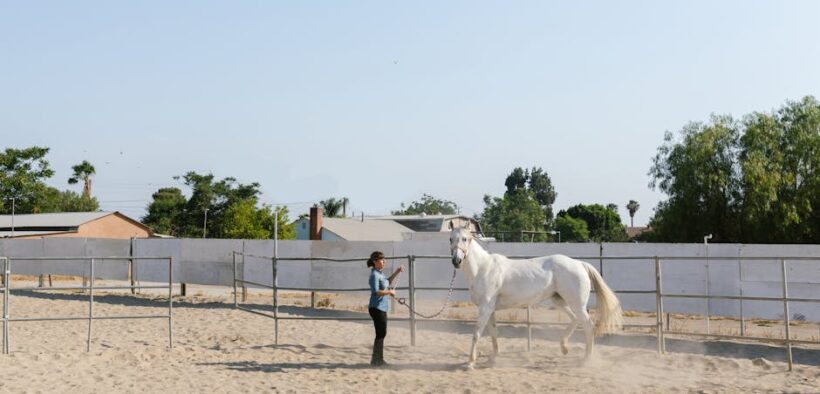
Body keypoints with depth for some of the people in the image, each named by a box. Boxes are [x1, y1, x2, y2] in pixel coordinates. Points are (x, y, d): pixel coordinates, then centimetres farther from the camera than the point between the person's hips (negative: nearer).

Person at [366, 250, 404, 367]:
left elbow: (388, 282, 31)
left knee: (381, 334, 15)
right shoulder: (374, 275, -16)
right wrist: (389, 292, -17)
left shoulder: (379, 273, 13)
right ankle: (376, 360, 2)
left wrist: (397, 272, 21)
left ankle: (378, 359, 23)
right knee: (381, 334, -5)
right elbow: (376, 291, -26)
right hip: (377, 308, -10)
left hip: (381, 308, 10)